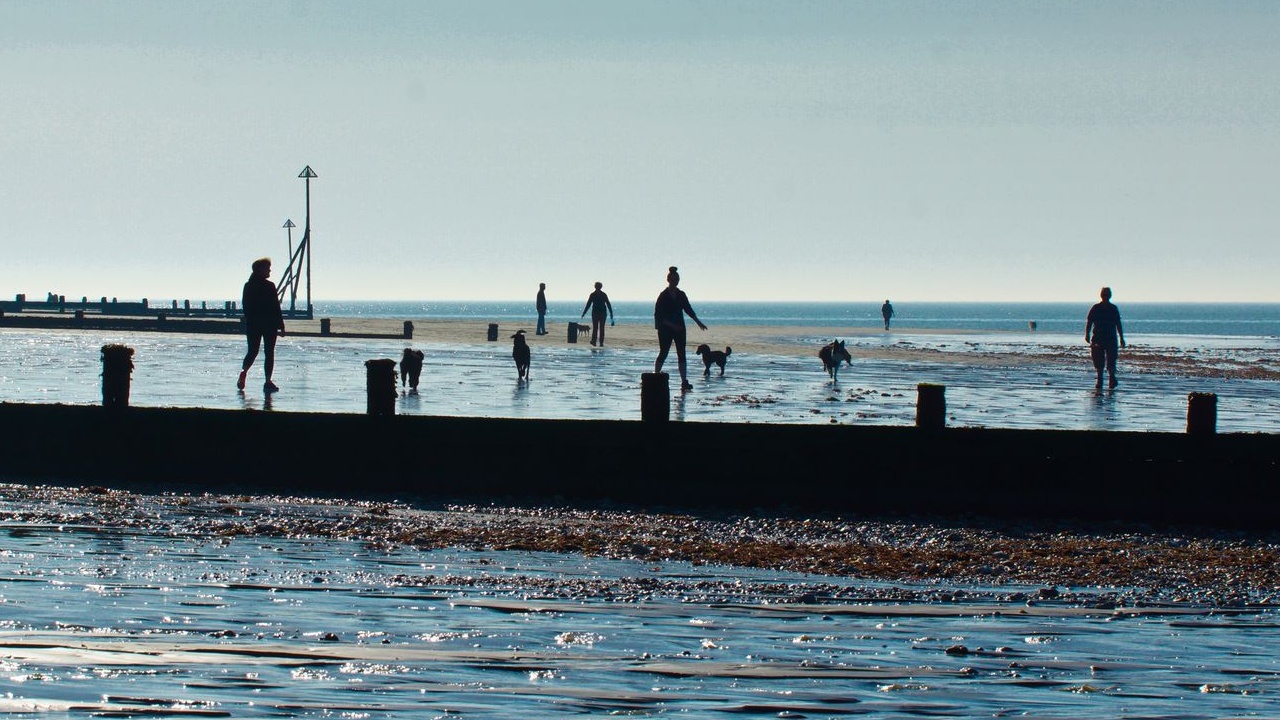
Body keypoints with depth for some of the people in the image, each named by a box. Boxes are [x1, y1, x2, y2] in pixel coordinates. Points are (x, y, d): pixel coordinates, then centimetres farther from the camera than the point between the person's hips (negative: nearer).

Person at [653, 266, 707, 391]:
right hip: (666, 329, -5)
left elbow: (688, 309, 18)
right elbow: (658, 315, -11)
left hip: (679, 328, 5)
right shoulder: (663, 296, -7)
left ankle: (684, 381, -2)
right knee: (663, 354, -3)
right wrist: (671, 324, -18)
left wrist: (698, 322, 16)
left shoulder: (681, 295, 9)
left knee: (681, 355, 0)